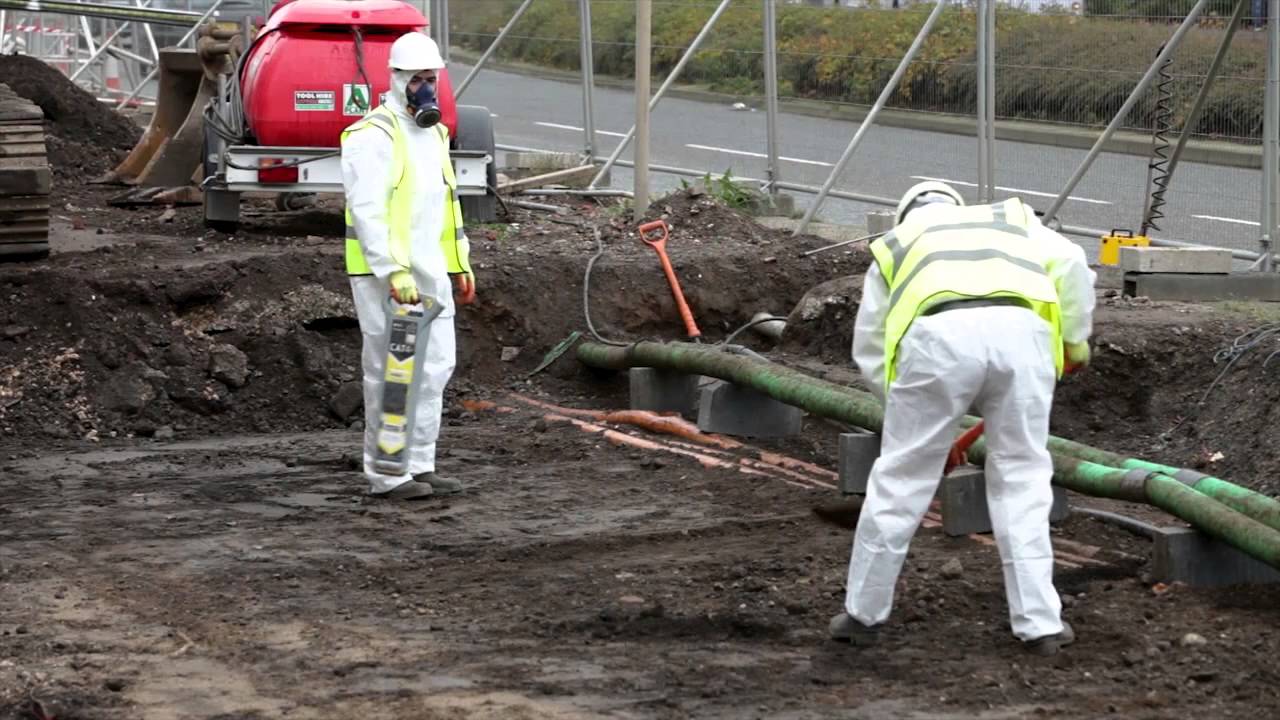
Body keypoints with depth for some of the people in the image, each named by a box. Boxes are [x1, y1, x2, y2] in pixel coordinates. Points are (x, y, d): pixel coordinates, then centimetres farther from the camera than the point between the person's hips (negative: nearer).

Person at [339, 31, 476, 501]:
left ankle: (419, 467, 17)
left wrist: (460, 265, 20)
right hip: (386, 275, -8)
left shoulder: (434, 134, 16)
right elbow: (367, 211, -20)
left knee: (434, 368, 9)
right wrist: (395, 273, -26)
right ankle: (387, 476, 1)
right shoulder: (373, 136, -12)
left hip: (430, 273, 9)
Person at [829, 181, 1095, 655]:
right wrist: (1075, 339, 25)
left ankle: (863, 614, 23)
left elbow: (869, 350, 31)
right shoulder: (1010, 220, 37)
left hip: (938, 335, -1)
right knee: (1021, 478, 13)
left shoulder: (895, 244, 36)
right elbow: (1069, 263, 15)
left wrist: (918, 417, 38)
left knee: (901, 478, 12)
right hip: (1021, 331, 1)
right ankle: (1039, 623, 12)